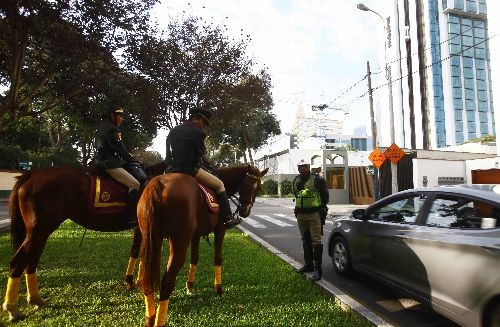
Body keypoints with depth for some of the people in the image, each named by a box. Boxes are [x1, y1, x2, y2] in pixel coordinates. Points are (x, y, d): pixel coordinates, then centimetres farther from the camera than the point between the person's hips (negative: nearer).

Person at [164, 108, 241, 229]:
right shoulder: (197, 132, -4)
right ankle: (228, 218, 0)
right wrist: (207, 168, 17)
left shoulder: (173, 131, 21)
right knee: (219, 184, 3)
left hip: (171, 169, 8)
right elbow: (202, 155, 1)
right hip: (190, 169, -8)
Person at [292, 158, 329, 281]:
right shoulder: (296, 181, 11)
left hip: (314, 214, -6)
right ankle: (308, 265, 28)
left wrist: (321, 209, -5)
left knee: (316, 241, -6)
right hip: (300, 215, 7)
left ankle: (317, 268, 1)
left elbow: (325, 196, -3)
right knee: (305, 241, 15)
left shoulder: (317, 179, -7)